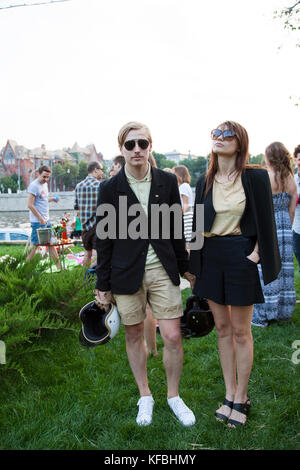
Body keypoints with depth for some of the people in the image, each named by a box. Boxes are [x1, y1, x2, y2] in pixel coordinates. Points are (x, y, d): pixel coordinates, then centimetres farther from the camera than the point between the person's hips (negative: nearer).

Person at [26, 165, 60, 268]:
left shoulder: (45, 184, 13)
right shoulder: (34, 186, -14)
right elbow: (30, 205, -19)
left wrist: (51, 199, 8)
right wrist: (40, 218, -17)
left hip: (46, 220, 9)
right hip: (38, 222, -9)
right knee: (35, 245, -4)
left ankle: (59, 267, 17)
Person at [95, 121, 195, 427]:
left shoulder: (167, 182, 1)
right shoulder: (110, 188, -3)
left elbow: (176, 229, 9)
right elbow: (103, 239, 0)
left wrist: (184, 267, 11)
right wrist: (103, 285, 0)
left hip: (163, 270, 1)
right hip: (127, 273, -1)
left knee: (173, 337, 0)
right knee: (134, 335, 11)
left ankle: (174, 396, 25)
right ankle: (145, 396, 32)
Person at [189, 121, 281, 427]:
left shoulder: (255, 177, -7)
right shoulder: (205, 181, 6)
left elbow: (265, 221, -5)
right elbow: (198, 223, 9)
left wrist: (257, 254, -12)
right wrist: (195, 263, 6)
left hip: (240, 255, -4)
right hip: (210, 256, 5)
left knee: (241, 331, 4)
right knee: (222, 328, 12)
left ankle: (241, 397, 21)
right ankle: (230, 394, 25)